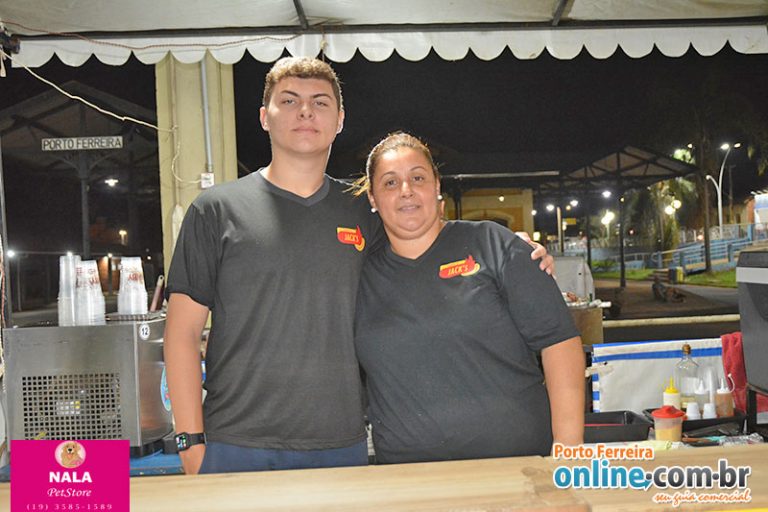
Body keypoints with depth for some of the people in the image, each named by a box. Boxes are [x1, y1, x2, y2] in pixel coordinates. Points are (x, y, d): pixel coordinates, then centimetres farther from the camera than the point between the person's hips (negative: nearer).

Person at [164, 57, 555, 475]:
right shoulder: (217, 209, 0)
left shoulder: (363, 213, 7)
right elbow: (183, 331, 0)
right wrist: (191, 441, -6)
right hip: (237, 449, -2)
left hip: (343, 446, 2)